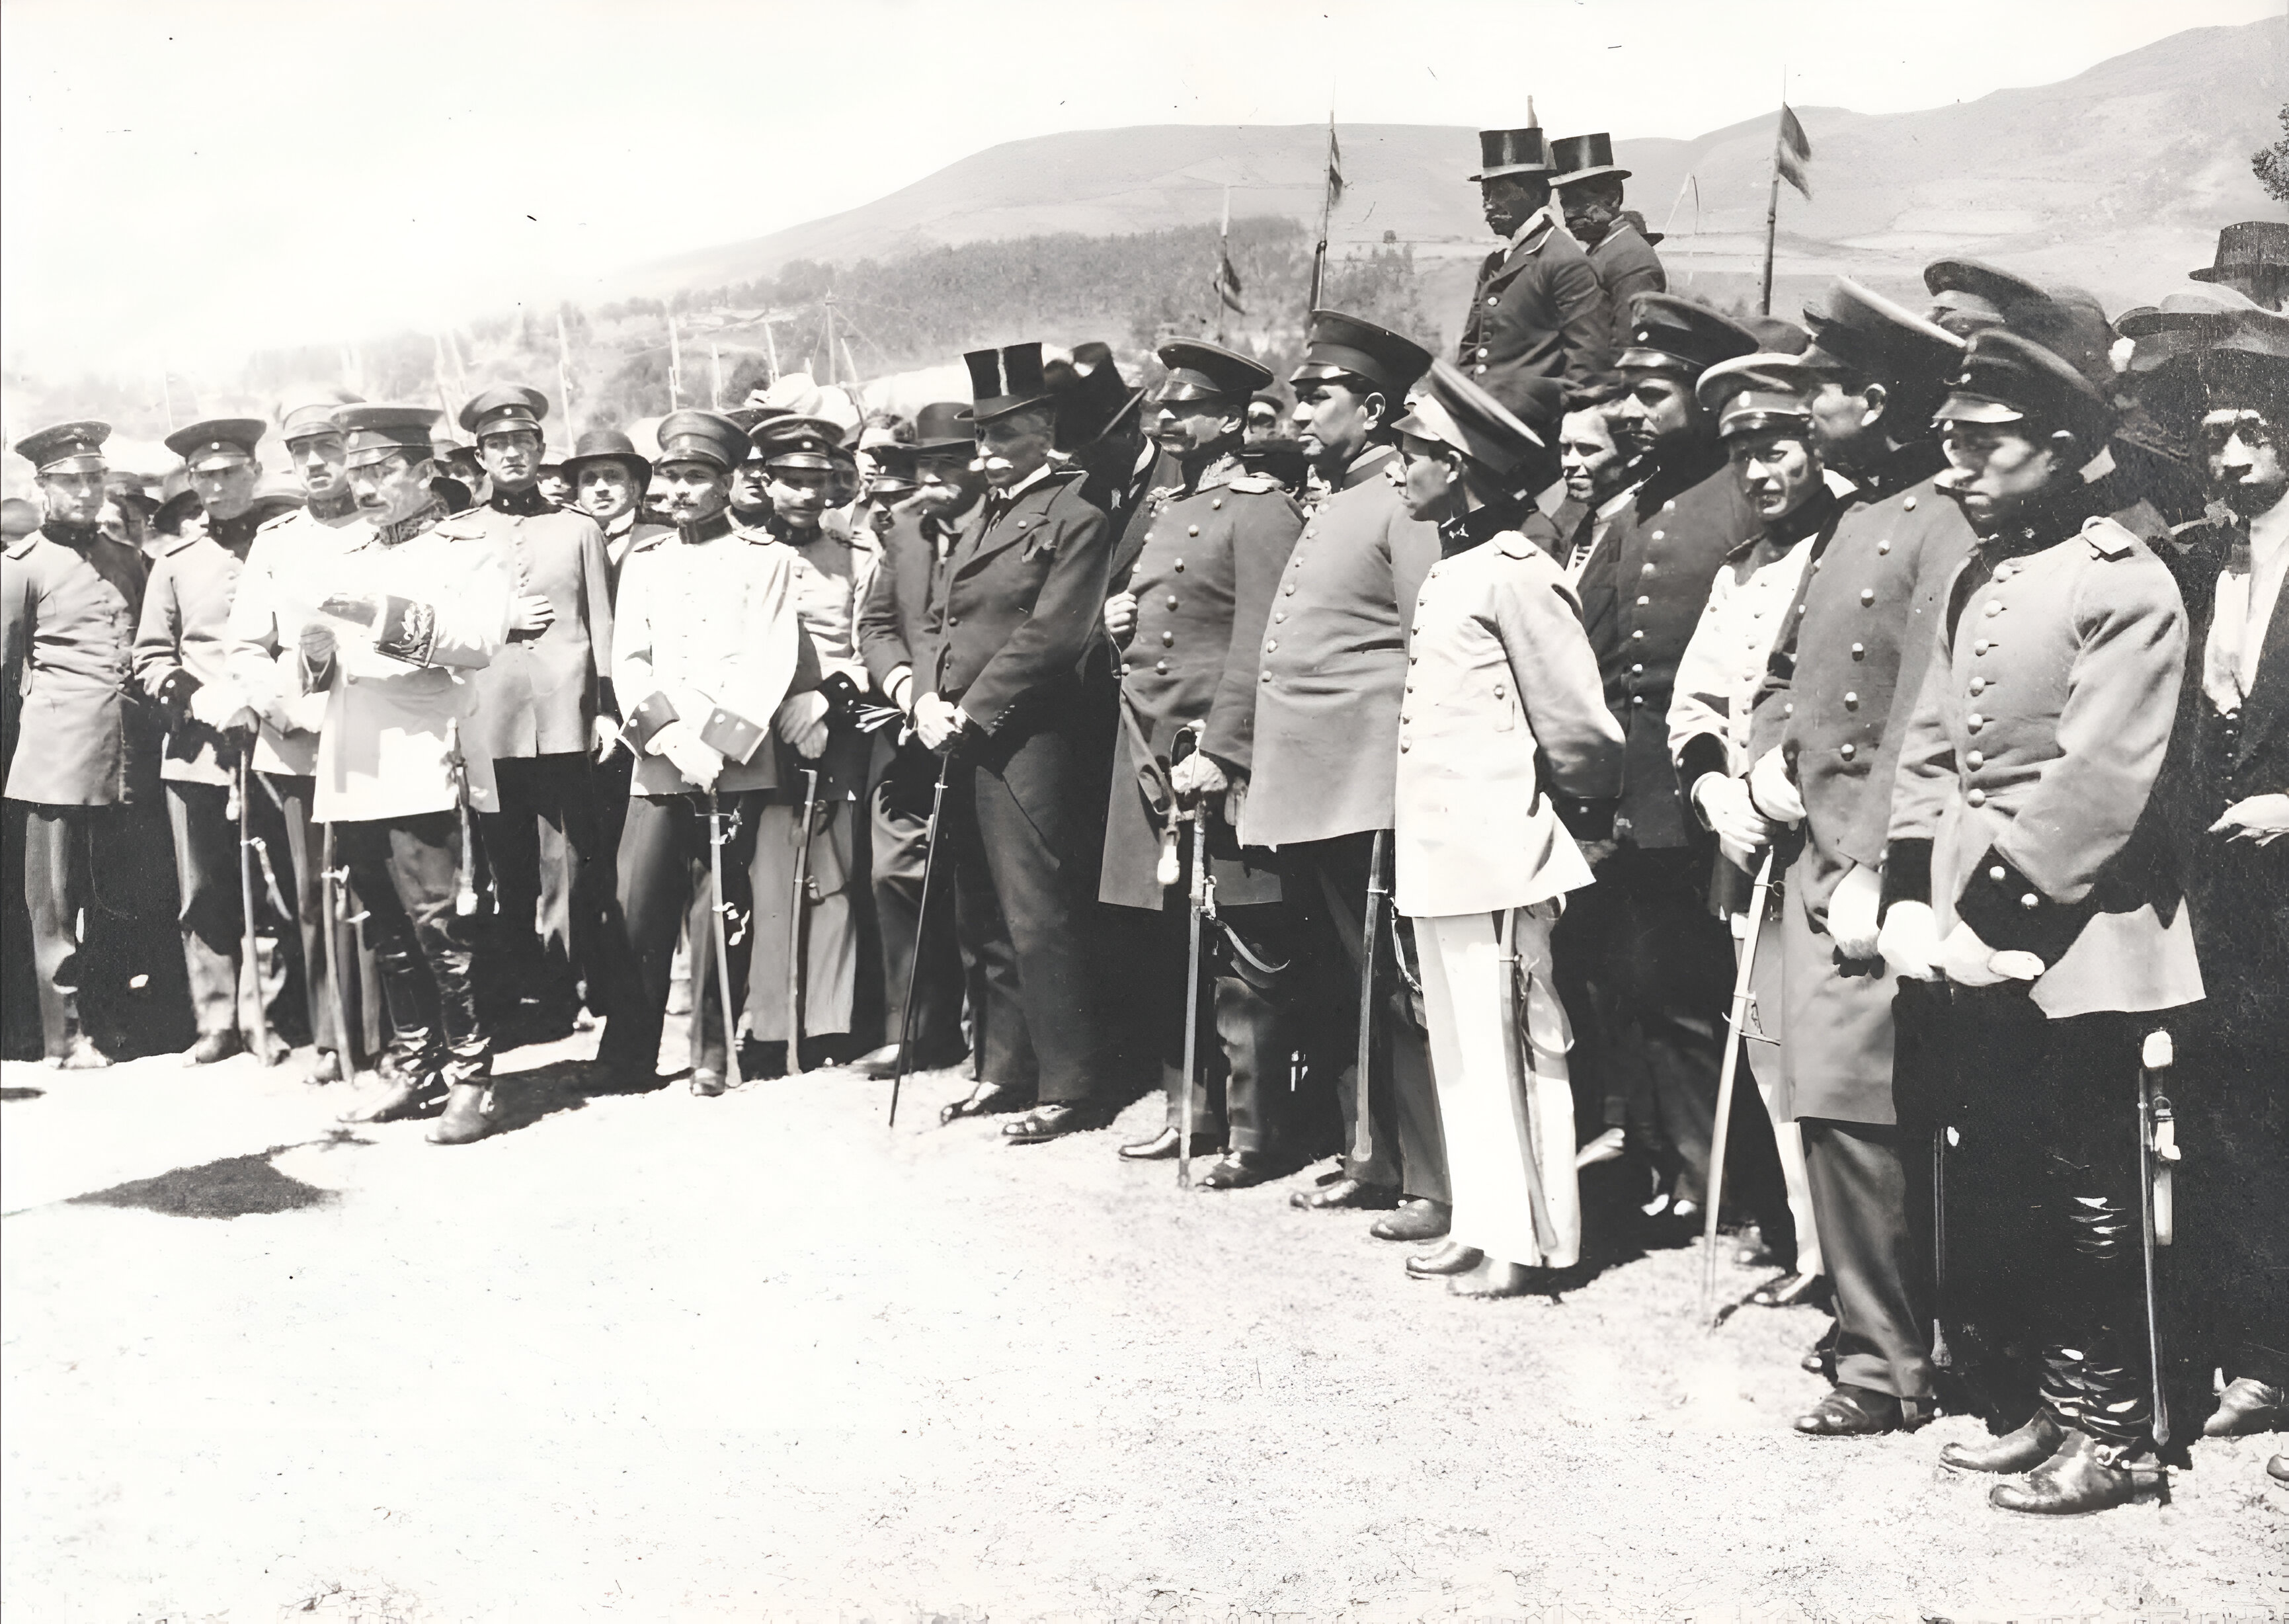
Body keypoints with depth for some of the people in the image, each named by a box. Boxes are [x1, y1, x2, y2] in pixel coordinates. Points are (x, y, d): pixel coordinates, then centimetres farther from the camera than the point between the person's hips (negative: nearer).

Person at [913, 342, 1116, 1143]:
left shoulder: (1075, 518, -6)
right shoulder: (979, 522, 20)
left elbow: (1051, 635, -14)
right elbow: (943, 621, 18)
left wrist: (971, 712, -15)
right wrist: (928, 700, 0)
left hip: (1029, 746, -8)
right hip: (967, 747, 8)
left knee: (1040, 920, -6)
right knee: (985, 916, 12)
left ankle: (1068, 1087, 1)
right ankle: (1021, 1063, 23)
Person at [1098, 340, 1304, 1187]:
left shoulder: (1260, 507, -8)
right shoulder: (1165, 507, 19)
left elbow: (1257, 645, -16)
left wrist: (1217, 753, -21)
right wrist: (1121, 620, 7)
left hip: (1218, 761, -9)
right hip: (1151, 755, 9)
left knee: (1243, 959, -2)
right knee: (1165, 953, 14)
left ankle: (1254, 1135, 5)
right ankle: (1192, 1111, 26)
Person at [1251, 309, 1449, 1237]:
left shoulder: (1403, 502, -8)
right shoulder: (1329, 509, 19)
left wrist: (1412, 782, -19)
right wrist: (1255, 777, 19)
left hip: (1365, 799, -9)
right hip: (1301, 796, 9)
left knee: (1395, 994, -4)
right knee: (1331, 995, 14)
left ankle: (1434, 1184, 4)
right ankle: (1370, 1160, 25)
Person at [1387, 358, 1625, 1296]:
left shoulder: (1514, 575, -14)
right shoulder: (1446, 573, 14)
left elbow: (1580, 725, -16)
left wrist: (1580, 816, -4)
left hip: (1496, 859, -10)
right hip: (1437, 855, 10)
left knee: (1512, 1043, 0)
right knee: (1459, 1046, 15)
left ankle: (1534, 1238, 10)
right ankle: (1484, 1224, 26)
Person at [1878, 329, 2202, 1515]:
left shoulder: (2126, 586, -11)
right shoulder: (1975, 579, 12)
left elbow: (2099, 783, -18)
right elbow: (1930, 747, 10)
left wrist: (1997, 912, -18)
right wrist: (1910, 895, 0)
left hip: (2071, 937, -7)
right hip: (1973, 936, 7)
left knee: (2088, 1193, 2)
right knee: (1989, 1187, 13)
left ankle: (2110, 1432, 16)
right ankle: (2032, 1403, 27)